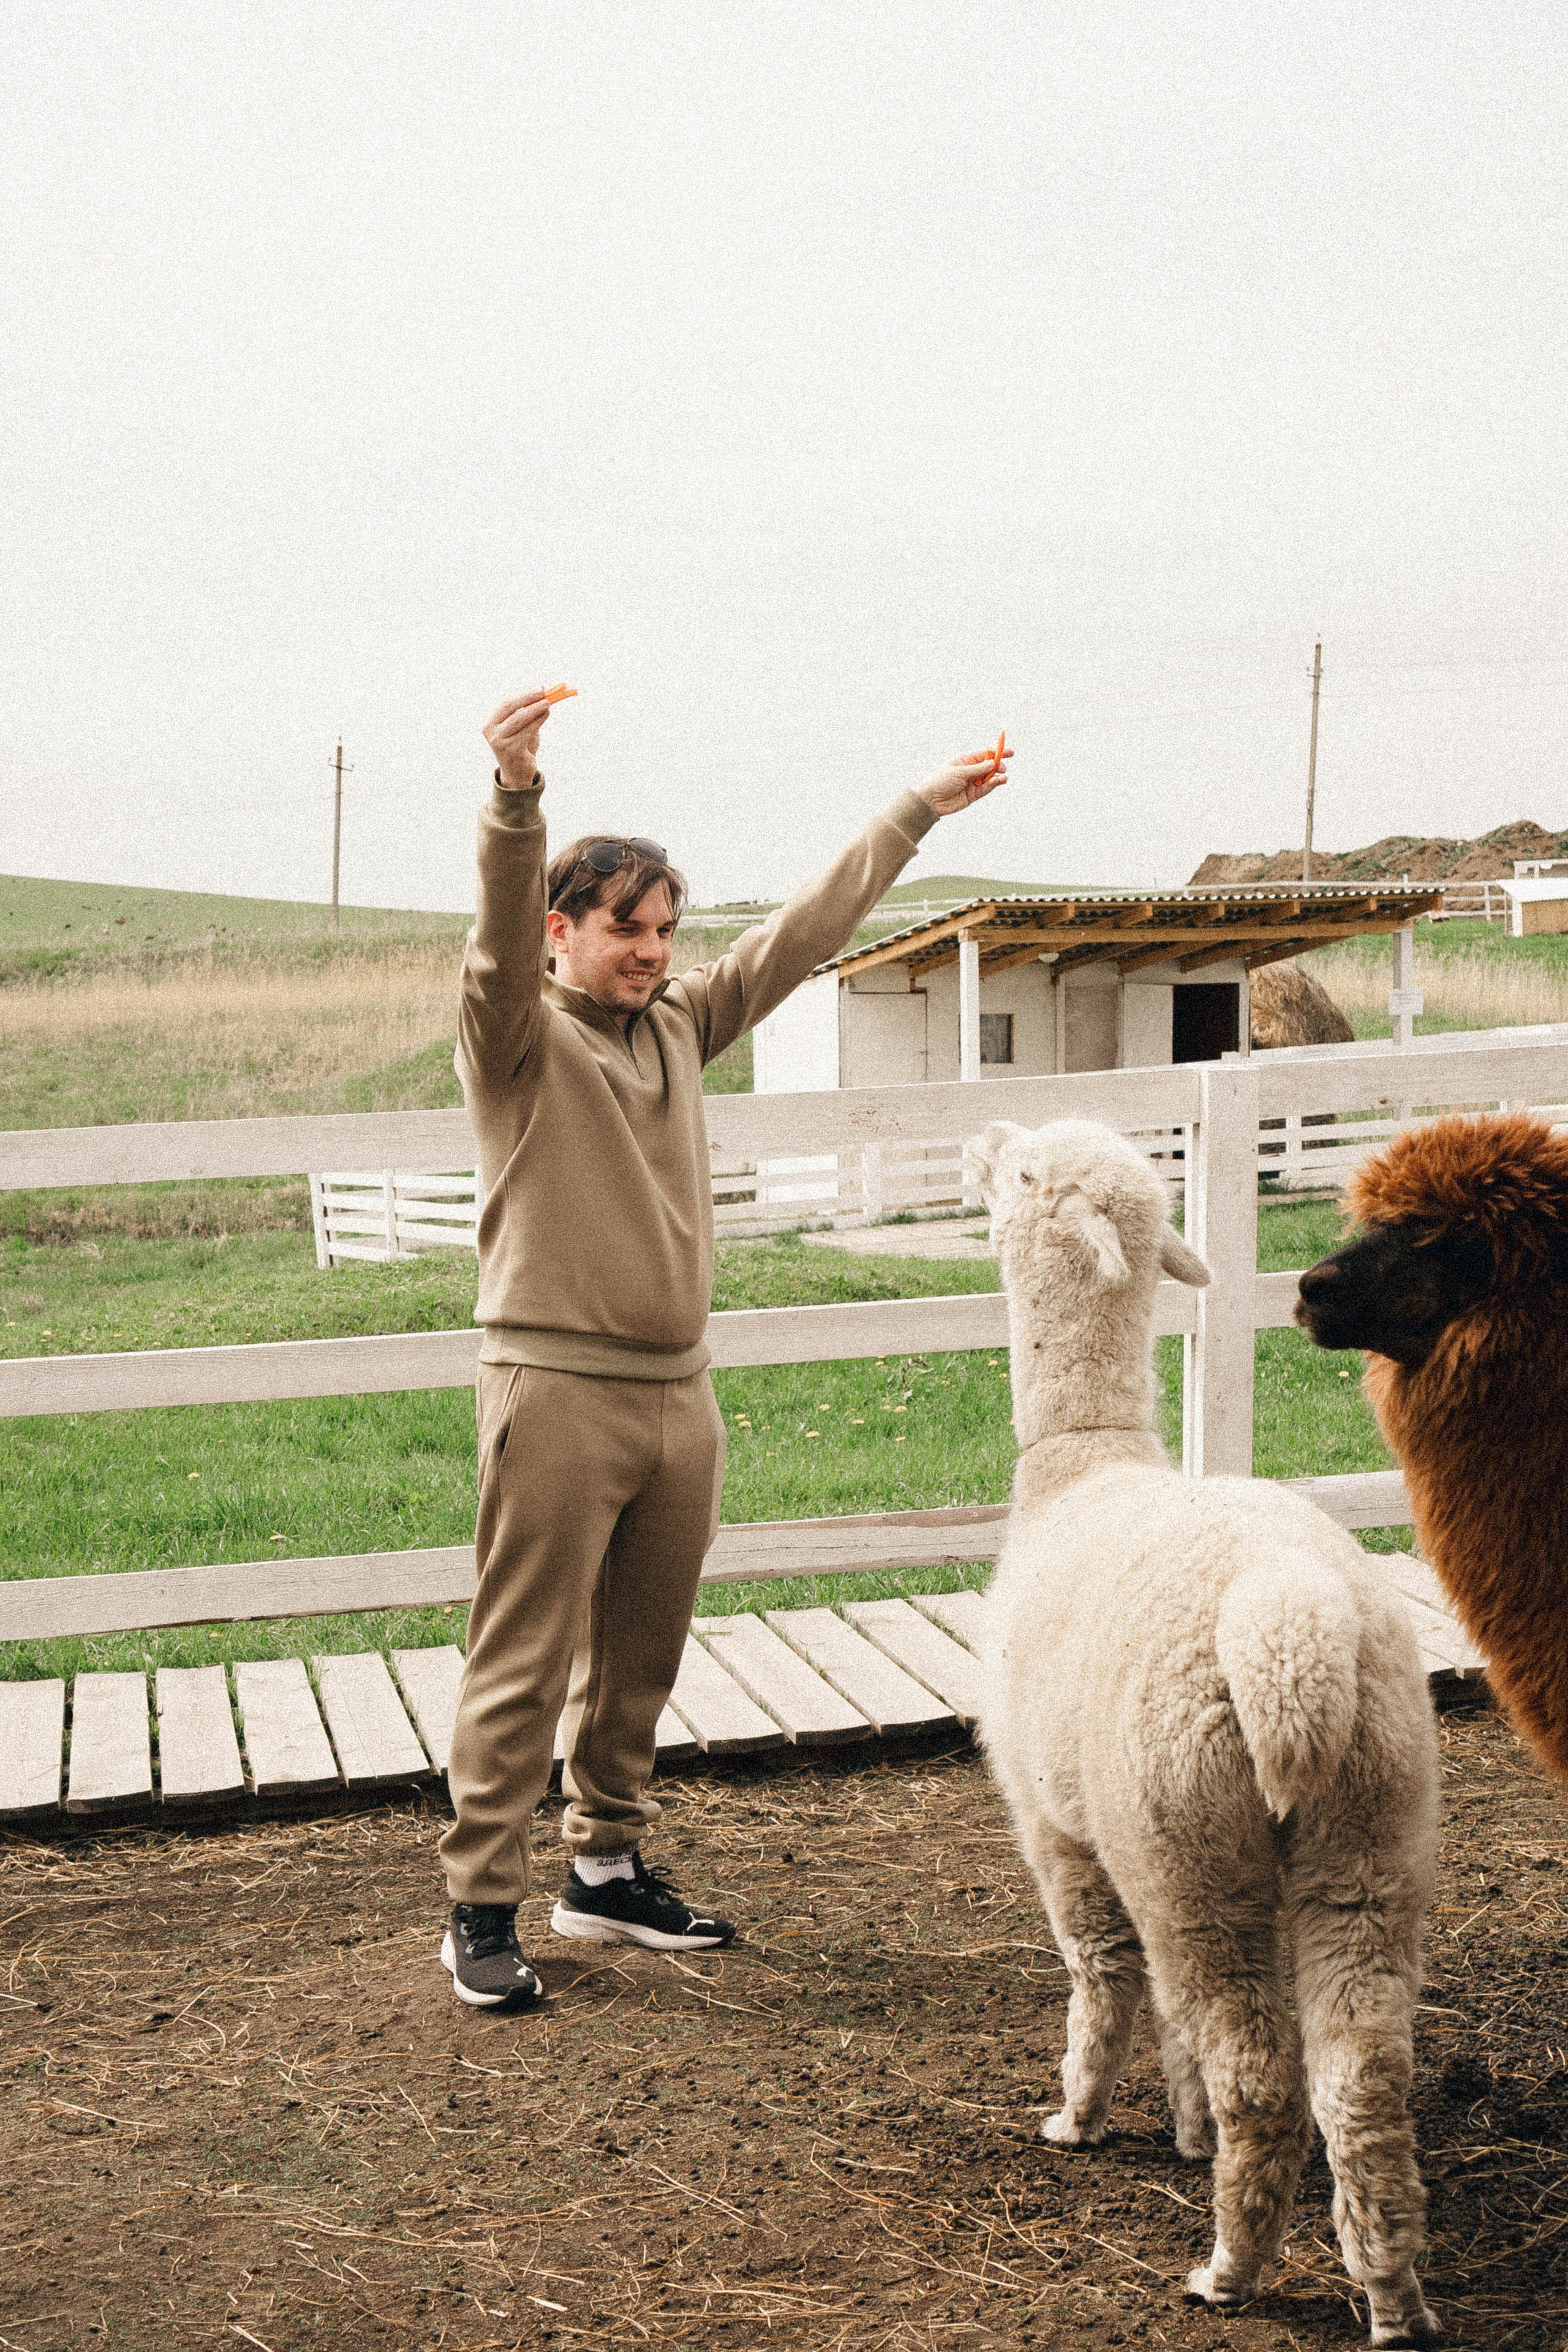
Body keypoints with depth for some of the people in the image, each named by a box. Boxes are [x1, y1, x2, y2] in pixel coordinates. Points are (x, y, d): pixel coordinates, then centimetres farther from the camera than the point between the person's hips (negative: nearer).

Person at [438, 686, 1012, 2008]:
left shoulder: (681, 1024, 14)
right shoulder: (516, 1033, -4)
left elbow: (808, 930, 18)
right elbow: (498, 930, -23)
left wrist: (920, 812, 19)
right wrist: (517, 792, -41)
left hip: (678, 1391, 7)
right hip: (558, 1388, -6)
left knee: (640, 1660, 15)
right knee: (525, 1664, -3)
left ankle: (609, 1871, 28)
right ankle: (482, 1909, 4)